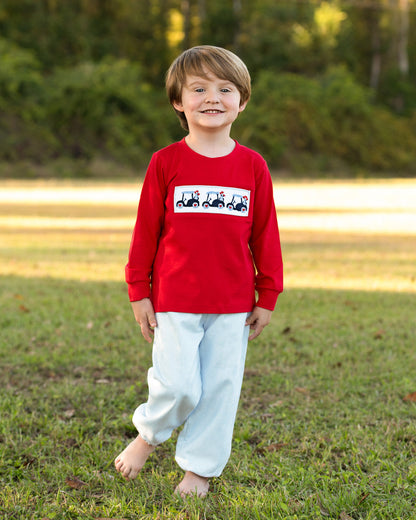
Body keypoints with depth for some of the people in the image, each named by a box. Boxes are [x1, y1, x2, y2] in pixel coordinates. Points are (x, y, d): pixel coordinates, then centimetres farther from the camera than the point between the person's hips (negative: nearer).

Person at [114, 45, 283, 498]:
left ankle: (199, 466, 25)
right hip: (174, 301, -2)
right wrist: (139, 292, 2)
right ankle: (148, 434, 26)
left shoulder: (252, 166, 1)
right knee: (179, 385, -5)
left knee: (220, 388, 7)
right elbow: (145, 230, 1)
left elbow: (265, 235, 6)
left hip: (232, 305, 2)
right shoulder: (166, 163, -3)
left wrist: (267, 298, 6)